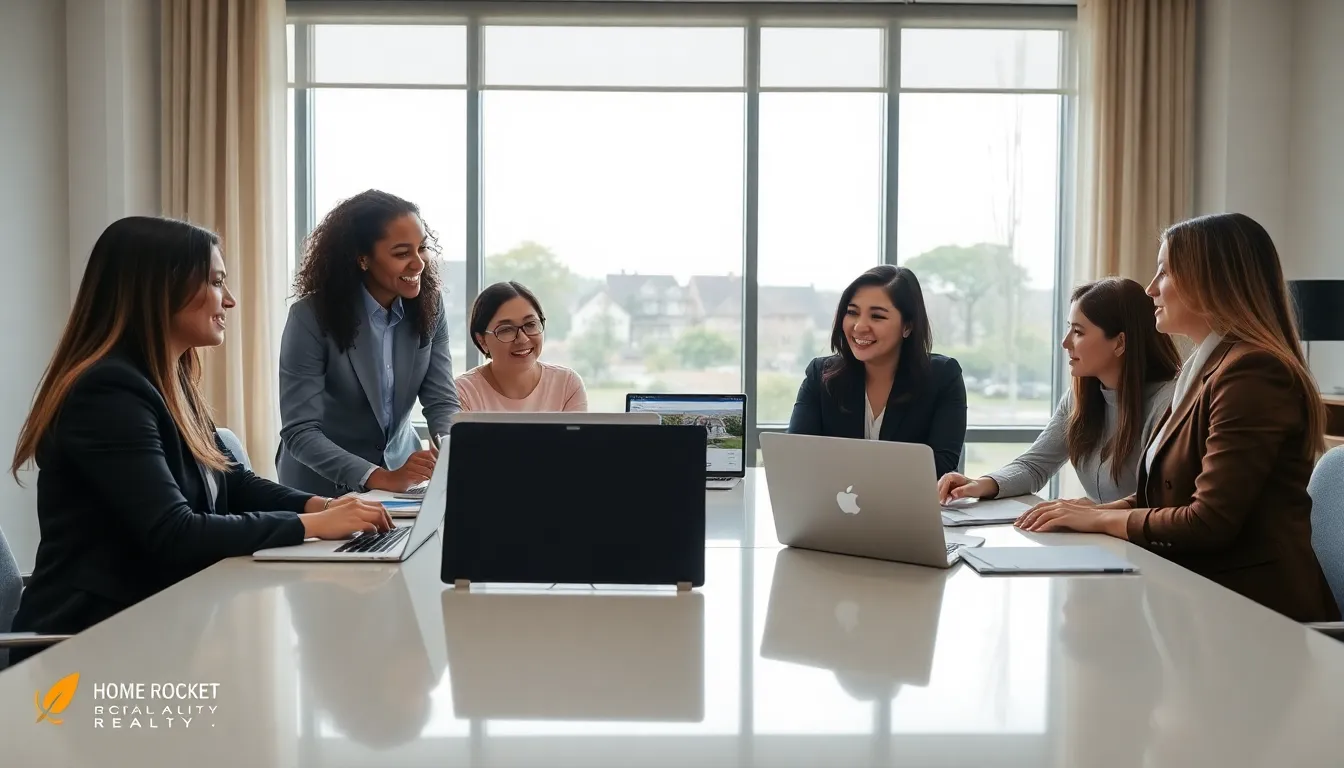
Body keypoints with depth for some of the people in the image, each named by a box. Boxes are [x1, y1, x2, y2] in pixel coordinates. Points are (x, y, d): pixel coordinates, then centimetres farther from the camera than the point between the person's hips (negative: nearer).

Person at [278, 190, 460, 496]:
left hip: (402, 465, 3)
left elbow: (442, 402, -6)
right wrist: (381, 478, -33)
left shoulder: (429, 305, -6)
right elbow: (299, 433, -21)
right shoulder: (311, 316, -18)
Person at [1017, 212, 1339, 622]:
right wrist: (1084, 512, -1)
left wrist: (1099, 518, -10)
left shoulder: (1253, 373, -17)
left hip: (1251, 611, -8)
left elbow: (1210, 523, -21)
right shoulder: (1205, 369, 15)